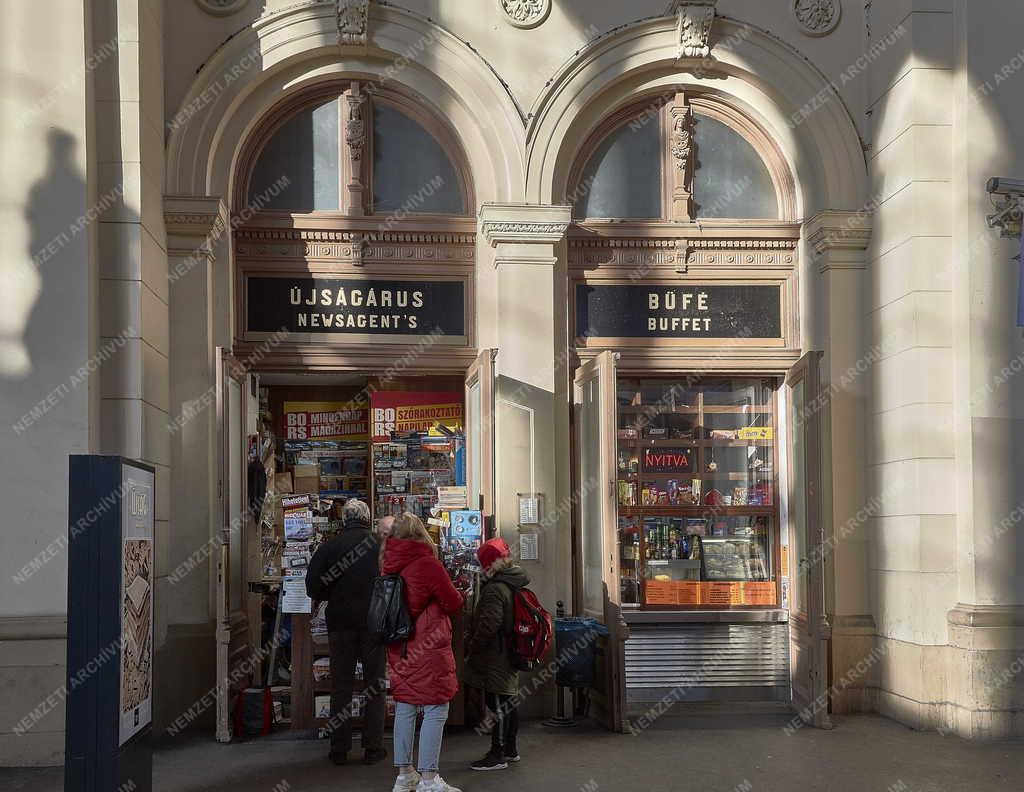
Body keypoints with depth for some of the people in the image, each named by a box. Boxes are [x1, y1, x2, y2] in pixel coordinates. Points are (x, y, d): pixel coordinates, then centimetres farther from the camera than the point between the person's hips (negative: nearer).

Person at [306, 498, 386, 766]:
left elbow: (313, 588, -7)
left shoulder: (329, 547, -5)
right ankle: (373, 748, 8)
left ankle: (339, 749, 11)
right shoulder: (381, 546, -7)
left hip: (340, 623, 1)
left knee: (341, 686, 9)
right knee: (376, 685, 8)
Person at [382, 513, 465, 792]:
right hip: (428, 650, -7)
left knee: (404, 709, 13)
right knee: (435, 711, -2)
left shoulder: (389, 567, 4)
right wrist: (458, 596, 14)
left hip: (400, 650, 7)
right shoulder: (427, 564, -14)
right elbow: (453, 603, -7)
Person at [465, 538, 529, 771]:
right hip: (513, 653, 10)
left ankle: (497, 755, 2)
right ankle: (511, 749, 27)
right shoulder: (517, 584, 9)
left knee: (498, 704, -4)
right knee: (510, 701, 17)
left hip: (495, 657, -10)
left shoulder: (494, 589, -21)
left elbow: (489, 623, -26)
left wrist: (473, 646, -12)